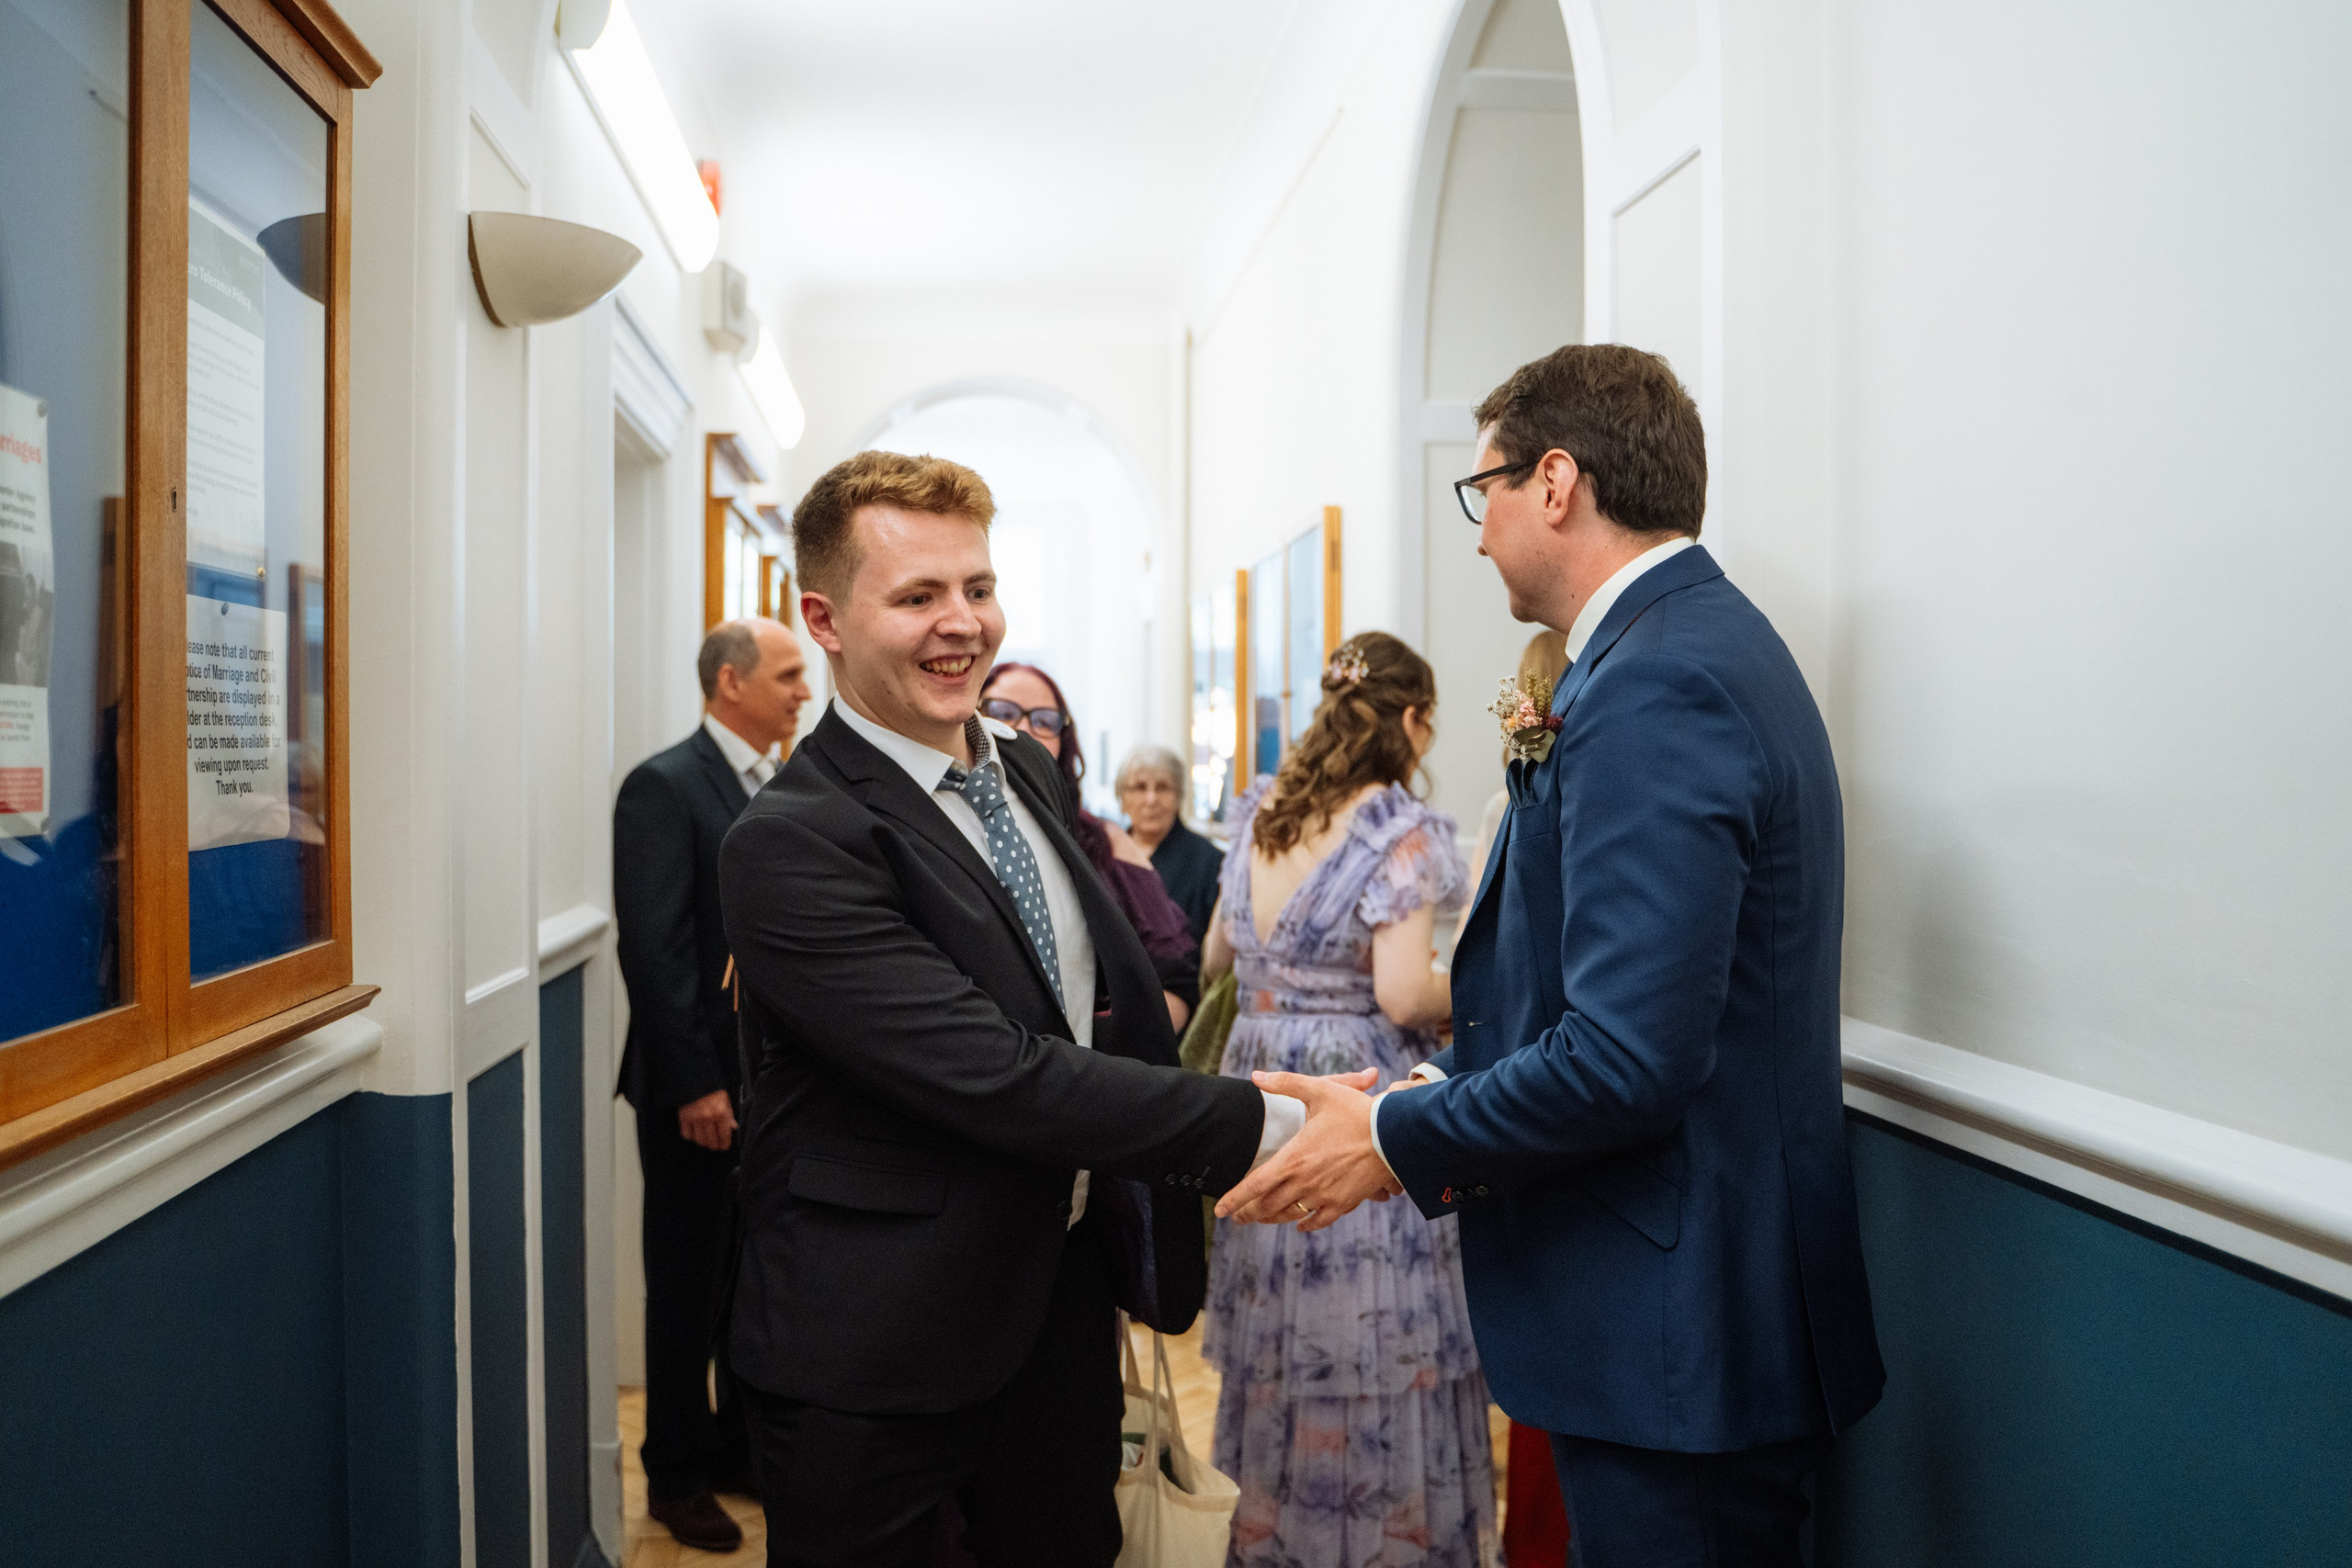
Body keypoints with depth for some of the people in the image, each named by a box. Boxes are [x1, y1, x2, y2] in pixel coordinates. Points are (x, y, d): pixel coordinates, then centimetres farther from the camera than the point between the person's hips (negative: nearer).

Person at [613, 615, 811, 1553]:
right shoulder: (664, 787, -12)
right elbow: (653, 949, -17)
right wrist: (696, 1083, -19)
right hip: (699, 1087, -6)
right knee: (687, 1283, 9)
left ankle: (744, 1445, 33)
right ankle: (678, 1474, 26)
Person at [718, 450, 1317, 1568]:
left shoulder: (1029, 769, 5)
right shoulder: (791, 843, -22)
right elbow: (996, 1077, -28)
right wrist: (1257, 1124, -28)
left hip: (1066, 1292, 7)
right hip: (875, 1355, -7)